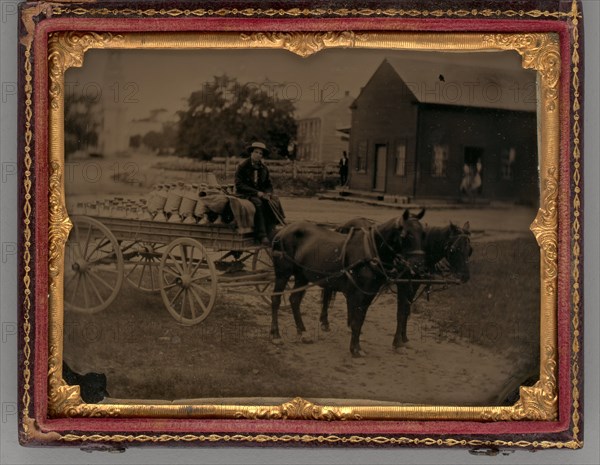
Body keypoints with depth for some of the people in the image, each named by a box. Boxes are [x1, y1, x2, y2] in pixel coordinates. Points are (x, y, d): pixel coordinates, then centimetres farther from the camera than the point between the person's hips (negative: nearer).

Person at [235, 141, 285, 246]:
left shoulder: (264, 168, 11)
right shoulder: (242, 166, -5)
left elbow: (269, 185, 14)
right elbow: (239, 185, -12)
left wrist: (268, 194, -10)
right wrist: (256, 192, -19)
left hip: (261, 194, 5)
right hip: (245, 195, -5)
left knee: (274, 203, -24)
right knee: (257, 203, -36)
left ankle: (270, 236, -29)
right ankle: (262, 236, -39)